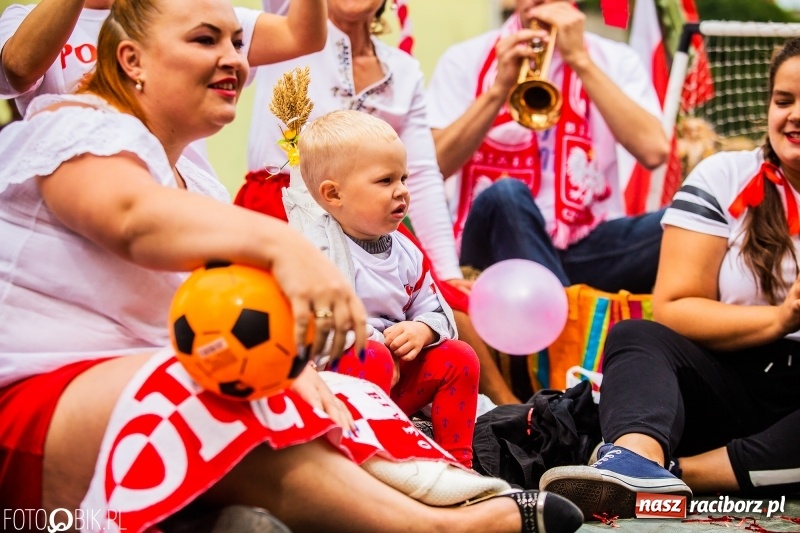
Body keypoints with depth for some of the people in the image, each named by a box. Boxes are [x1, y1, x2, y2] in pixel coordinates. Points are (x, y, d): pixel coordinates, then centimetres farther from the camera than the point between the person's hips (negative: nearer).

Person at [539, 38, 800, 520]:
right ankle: (638, 462, -53)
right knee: (636, 338, -24)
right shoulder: (723, 179, 3)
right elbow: (672, 309, -5)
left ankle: (681, 471, -35)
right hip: (737, 384, 1)